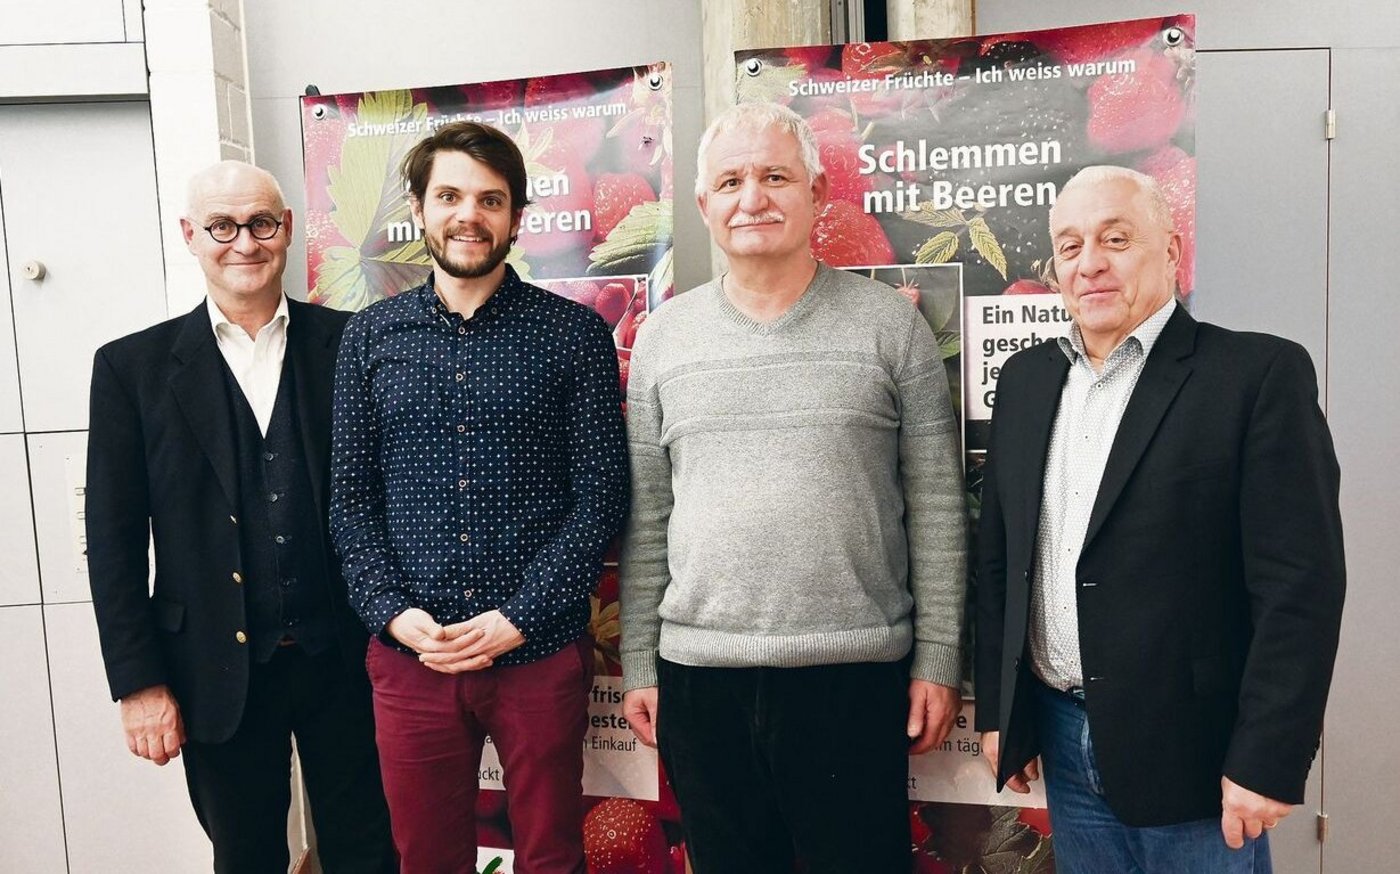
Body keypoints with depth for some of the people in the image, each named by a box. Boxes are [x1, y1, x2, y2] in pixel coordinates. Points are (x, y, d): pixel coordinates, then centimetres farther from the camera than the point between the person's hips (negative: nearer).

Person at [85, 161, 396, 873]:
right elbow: (114, 540, -1)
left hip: (345, 658, 0)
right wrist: (138, 682, -3)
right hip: (218, 674, 1)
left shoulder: (349, 344, -2)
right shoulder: (133, 367, -1)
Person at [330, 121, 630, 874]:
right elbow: (350, 496, 5)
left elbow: (601, 495, -6)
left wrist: (518, 619, -12)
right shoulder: (370, 337, 6)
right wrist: (393, 612, -8)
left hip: (541, 651, -1)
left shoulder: (574, 333, -2)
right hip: (409, 654, 2)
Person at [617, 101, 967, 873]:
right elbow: (646, 515, 7)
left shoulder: (891, 323, -1)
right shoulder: (663, 334, 5)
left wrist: (939, 657, -2)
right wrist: (639, 662, 6)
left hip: (854, 672, -2)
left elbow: (935, 505, 0)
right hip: (698, 672, 3)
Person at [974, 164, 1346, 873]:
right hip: (1063, 744, 5)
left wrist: (1266, 762, -14)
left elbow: (1301, 582, -13)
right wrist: (996, 712, 10)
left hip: (1191, 754, -4)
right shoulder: (1025, 378, 7)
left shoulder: (1261, 374, -9)